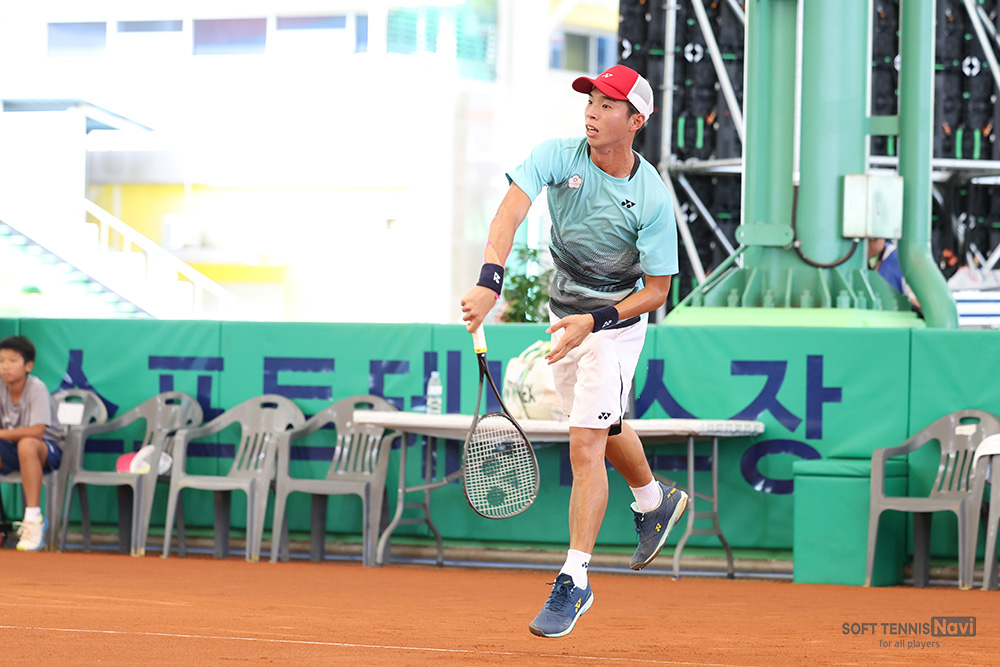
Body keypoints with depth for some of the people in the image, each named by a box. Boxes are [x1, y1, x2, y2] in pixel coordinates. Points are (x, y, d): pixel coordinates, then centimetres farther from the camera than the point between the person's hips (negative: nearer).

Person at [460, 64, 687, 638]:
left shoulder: (653, 198, -23)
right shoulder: (558, 157, -16)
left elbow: (657, 290, -16)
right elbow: (512, 210, -33)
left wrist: (595, 322, -28)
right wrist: (490, 282, -49)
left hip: (616, 323, -5)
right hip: (564, 315, 5)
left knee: (586, 445, -14)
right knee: (603, 429, 24)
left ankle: (575, 581, -8)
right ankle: (655, 500, 53)